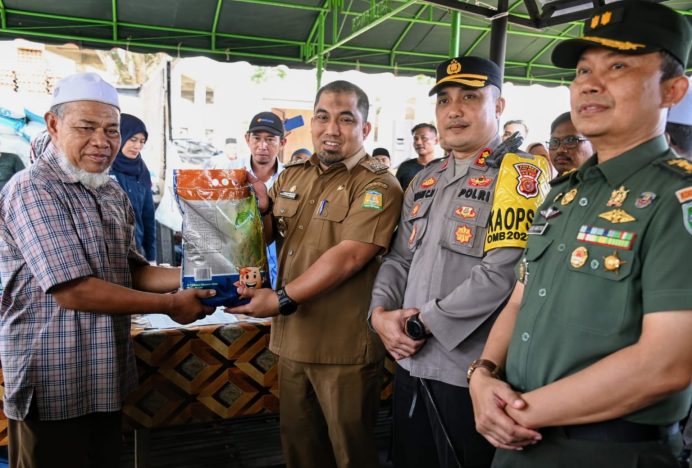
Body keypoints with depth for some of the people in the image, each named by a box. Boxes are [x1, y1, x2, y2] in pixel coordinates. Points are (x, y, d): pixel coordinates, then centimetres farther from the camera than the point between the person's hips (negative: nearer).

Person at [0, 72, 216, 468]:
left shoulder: (113, 193, 9)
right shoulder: (32, 190, -17)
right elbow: (73, 290, -24)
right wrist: (170, 305, -17)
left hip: (106, 377, 8)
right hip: (53, 386, -8)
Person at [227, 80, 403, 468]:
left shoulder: (378, 186, -13)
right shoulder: (292, 177, 9)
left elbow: (348, 256, -23)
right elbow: (265, 236, 18)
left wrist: (282, 299, -23)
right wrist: (259, 209, -4)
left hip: (345, 348, -6)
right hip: (292, 340, 6)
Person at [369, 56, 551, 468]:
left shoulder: (520, 174, -10)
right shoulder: (425, 180, 13)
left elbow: (502, 273, -21)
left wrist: (424, 321, -16)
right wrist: (380, 312, -4)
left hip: (470, 371, -7)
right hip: (411, 364, 7)